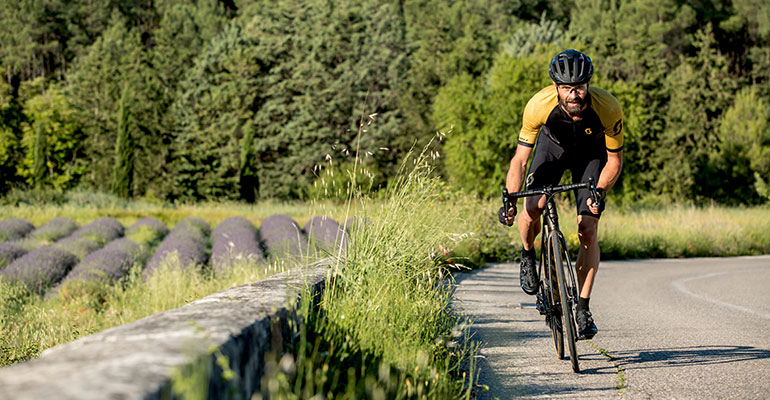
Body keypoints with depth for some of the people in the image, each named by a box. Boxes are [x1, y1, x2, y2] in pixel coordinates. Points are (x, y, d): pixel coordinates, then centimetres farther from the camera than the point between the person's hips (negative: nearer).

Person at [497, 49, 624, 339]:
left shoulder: (608, 108, -34)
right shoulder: (539, 105, -34)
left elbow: (615, 160, -19)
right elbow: (520, 159, -25)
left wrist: (600, 192, -36)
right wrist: (509, 201, -36)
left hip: (591, 152, 0)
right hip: (553, 144, 1)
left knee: (588, 231, -12)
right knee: (531, 210, -23)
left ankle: (583, 310, -2)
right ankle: (528, 256, 12)